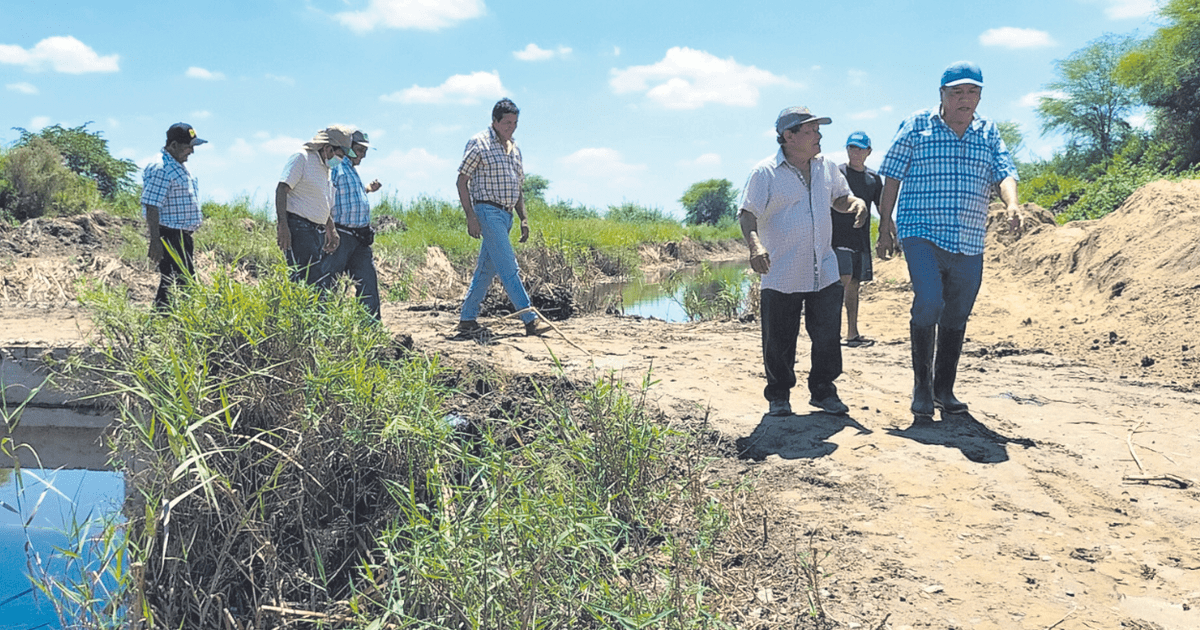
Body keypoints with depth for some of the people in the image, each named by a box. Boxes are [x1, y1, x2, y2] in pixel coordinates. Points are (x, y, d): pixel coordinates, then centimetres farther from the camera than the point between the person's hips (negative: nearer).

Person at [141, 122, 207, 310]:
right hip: (169, 236, -10)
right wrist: (155, 241, -24)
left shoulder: (179, 167, 17)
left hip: (182, 236, 10)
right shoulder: (160, 169, -16)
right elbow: (152, 207, -20)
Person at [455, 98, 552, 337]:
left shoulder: (514, 149, 17)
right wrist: (470, 216, -15)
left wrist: (523, 218, 13)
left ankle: (467, 319, 17)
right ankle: (530, 319, -13)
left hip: (506, 215, 8)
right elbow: (462, 181, -7)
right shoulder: (479, 143, -5)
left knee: (486, 268, 10)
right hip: (488, 211, -8)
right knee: (509, 268, -11)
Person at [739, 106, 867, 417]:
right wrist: (755, 245, -30)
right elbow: (748, 215, -12)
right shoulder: (765, 173, -8)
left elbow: (839, 197, 24)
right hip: (781, 274, -4)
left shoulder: (826, 167, 10)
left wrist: (855, 202, 1)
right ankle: (778, 395, 22)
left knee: (828, 335, 6)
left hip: (824, 271, 5)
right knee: (779, 340, 4)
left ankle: (823, 391, 24)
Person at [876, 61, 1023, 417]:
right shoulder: (917, 126, 2)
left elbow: (1005, 173, 1)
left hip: (969, 243, 4)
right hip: (921, 233, -4)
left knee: (956, 317, 9)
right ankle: (922, 386, -6)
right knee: (928, 302, -22)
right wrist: (885, 225, 0)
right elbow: (892, 177, 3)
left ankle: (944, 389, 24)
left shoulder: (988, 133, 11)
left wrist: (1012, 205, -21)